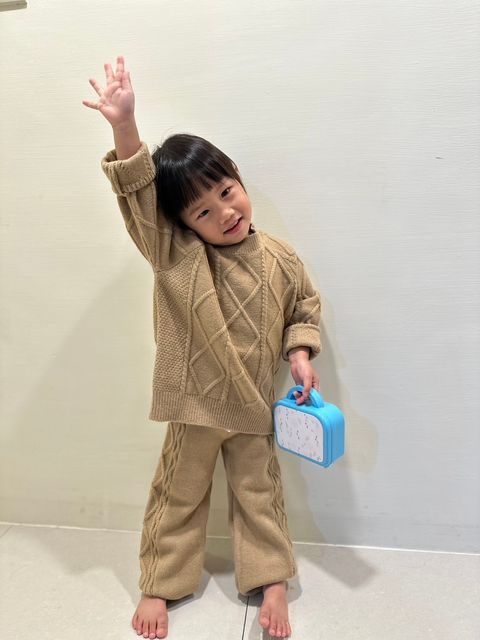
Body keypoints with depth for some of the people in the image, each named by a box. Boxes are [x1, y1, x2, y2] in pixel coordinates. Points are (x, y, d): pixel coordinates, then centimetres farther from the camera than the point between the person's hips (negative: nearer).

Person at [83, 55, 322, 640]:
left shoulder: (278, 257, -6)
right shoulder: (174, 254, -13)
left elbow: (304, 308, 8)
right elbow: (138, 192, -25)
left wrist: (300, 356, -6)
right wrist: (124, 126, -38)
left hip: (254, 403, 2)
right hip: (196, 403, -1)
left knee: (258, 491, 17)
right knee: (179, 493, 16)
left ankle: (270, 580, 38)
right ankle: (160, 585, 38)